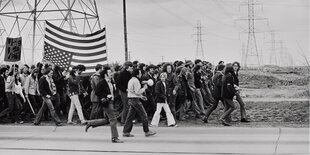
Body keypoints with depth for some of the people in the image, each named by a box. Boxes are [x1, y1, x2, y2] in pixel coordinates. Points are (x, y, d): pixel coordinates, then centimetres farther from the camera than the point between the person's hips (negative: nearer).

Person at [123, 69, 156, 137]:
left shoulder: (131, 80, 17)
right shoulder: (136, 81, -15)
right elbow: (137, 92, -19)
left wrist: (140, 96, 20)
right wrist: (144, 88, -6)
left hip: (130, 100, 10)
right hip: (135, 100, -10)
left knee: (130, 116, 9)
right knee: (144, 115, -1)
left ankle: (126, 132, 7)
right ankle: (147, 131, 5)